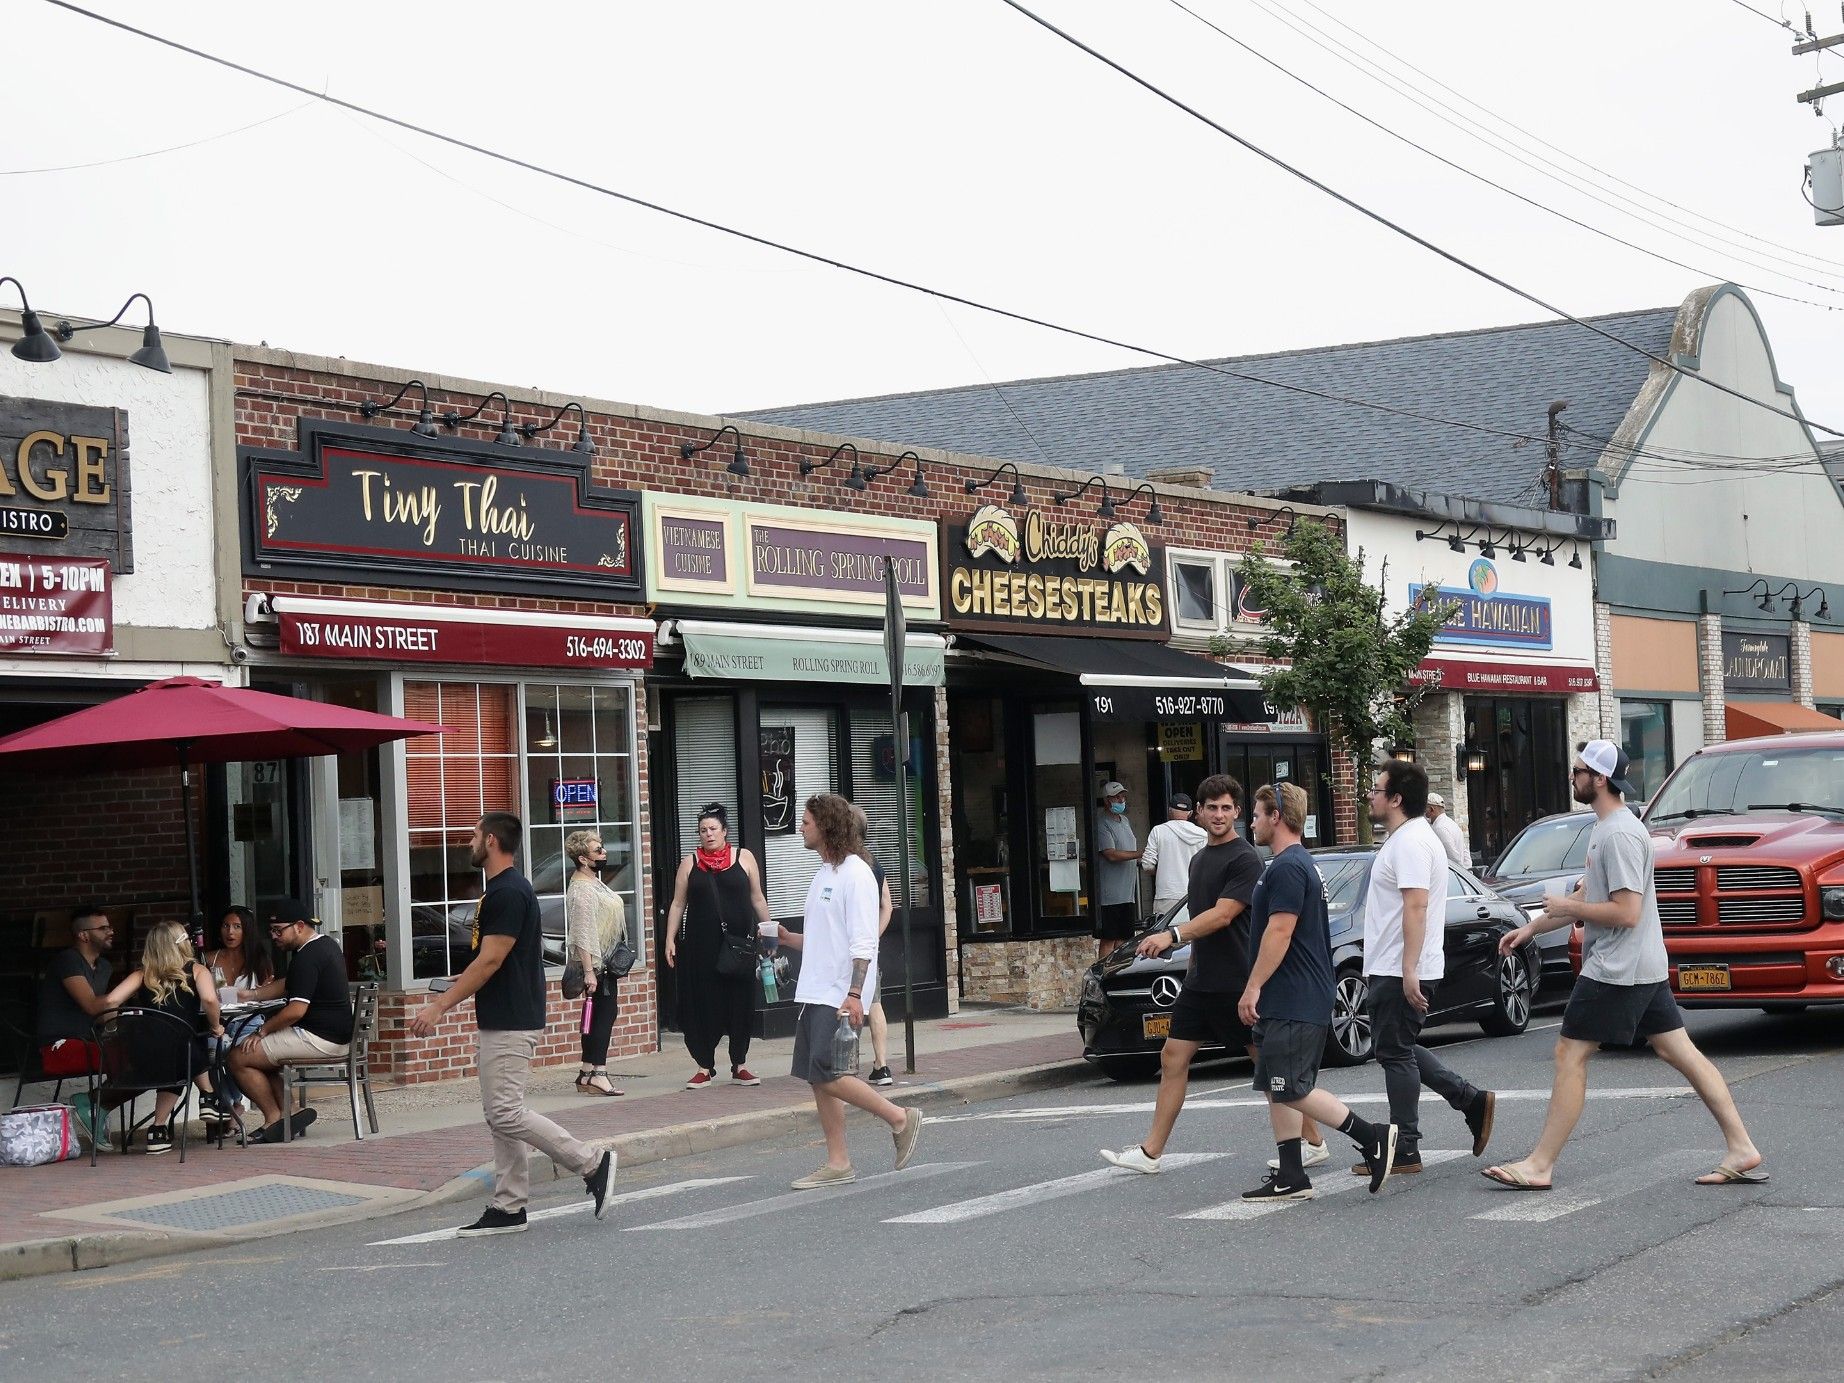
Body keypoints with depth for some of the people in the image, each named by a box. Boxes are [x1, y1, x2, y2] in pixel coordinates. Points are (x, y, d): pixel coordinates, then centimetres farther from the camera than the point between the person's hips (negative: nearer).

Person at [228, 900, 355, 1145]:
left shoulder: (307, 957, -18)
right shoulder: (327, 944, 15)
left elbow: (296, 1010, -24)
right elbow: (286, 986, 27)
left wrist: (262, 1031, -12)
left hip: (319, 1039, -11)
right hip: (337, 1035, 11)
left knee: (239, 1058, -6)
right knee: (261, 1053, 22)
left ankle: (275, 1118, 2)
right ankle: (286, 1112, 8)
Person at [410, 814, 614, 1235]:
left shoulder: (508, 893, -17)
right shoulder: (503, 890, 15)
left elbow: (490, 962, -21)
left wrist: (440, 1006, -19)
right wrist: (452, 989, 23)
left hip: (510, 1024, -11)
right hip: (500, 1022, 11)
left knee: (506, 1114, -11)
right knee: (501, 1114, 10)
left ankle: (592, 1164, -5)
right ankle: (507, 1208, 11)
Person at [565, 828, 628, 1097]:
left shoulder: (593, 883, 16)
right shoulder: (582, 890, -18)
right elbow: (583, 934, -23)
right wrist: (589, 971, -25)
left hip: (606, 962, 10)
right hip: (596, 964, -10)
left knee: (605, 1013, 12)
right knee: (602, 1014, -10)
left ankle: (588, 1074, 16)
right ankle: (595, 1073, -10)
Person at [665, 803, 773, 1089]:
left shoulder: (744, 858, 5)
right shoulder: (690, 863, 6)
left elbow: (757, 899, 11)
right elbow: (678, 904, 8)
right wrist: (670, 940, 1)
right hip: (700, 945, 0)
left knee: (740, 1003, 3)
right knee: (702, 1005, 0)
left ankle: (740, 1065, 15)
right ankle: (705, 1067, 9)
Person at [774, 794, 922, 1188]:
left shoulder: (855, 874, -12)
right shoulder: (823, 873, 17)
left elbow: (863, 943, -17)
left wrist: (854, 994, -23)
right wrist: (788, 938, 8)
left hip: (839, 996, -9)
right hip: (813, 993, 9)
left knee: (827, 1075, -14)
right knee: (817, 1079, 6)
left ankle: (899, 1118, 0)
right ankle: (837, 1163, 11)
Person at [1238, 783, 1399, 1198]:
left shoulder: (1287, 868, -15)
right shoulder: (1299, 864, 19)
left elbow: (1279, 931, -22)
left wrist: (1253, 988, -20)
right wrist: (1261, 992, 25)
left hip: (1294, 1004, -11)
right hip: (1287, 1002, 11)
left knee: (1291, 1090, -10)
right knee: (1278, 1089, 9)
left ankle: (1372, 1137, -6)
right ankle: (1290, 1177, 9)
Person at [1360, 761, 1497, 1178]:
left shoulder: (1410, 843, -17)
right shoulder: (1406, 838, 18)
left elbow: (1416, 907, -25)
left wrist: (1409, 970, -30)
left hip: (1400, 972, -11)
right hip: (1394, 970, 11)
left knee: (1395, 1053, -5)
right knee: (1399, 1050, 17)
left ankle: (1404, 1150, 0)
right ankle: (1473, 1101, 16)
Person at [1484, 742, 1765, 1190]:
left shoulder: (1619, 834, -18)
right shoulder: (1604, 828, 15)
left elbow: (1625, 912, -23)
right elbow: (1587, 896, 25)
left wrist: (1567, 908, -12)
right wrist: (1530, 929, 23)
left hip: (1618, 969, -10)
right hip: (1648, 967, 10)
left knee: (1570, 1054, -5)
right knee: (1682, 1052, 8)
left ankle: (1540, 1165, -2)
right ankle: (1742, 1149, 7)